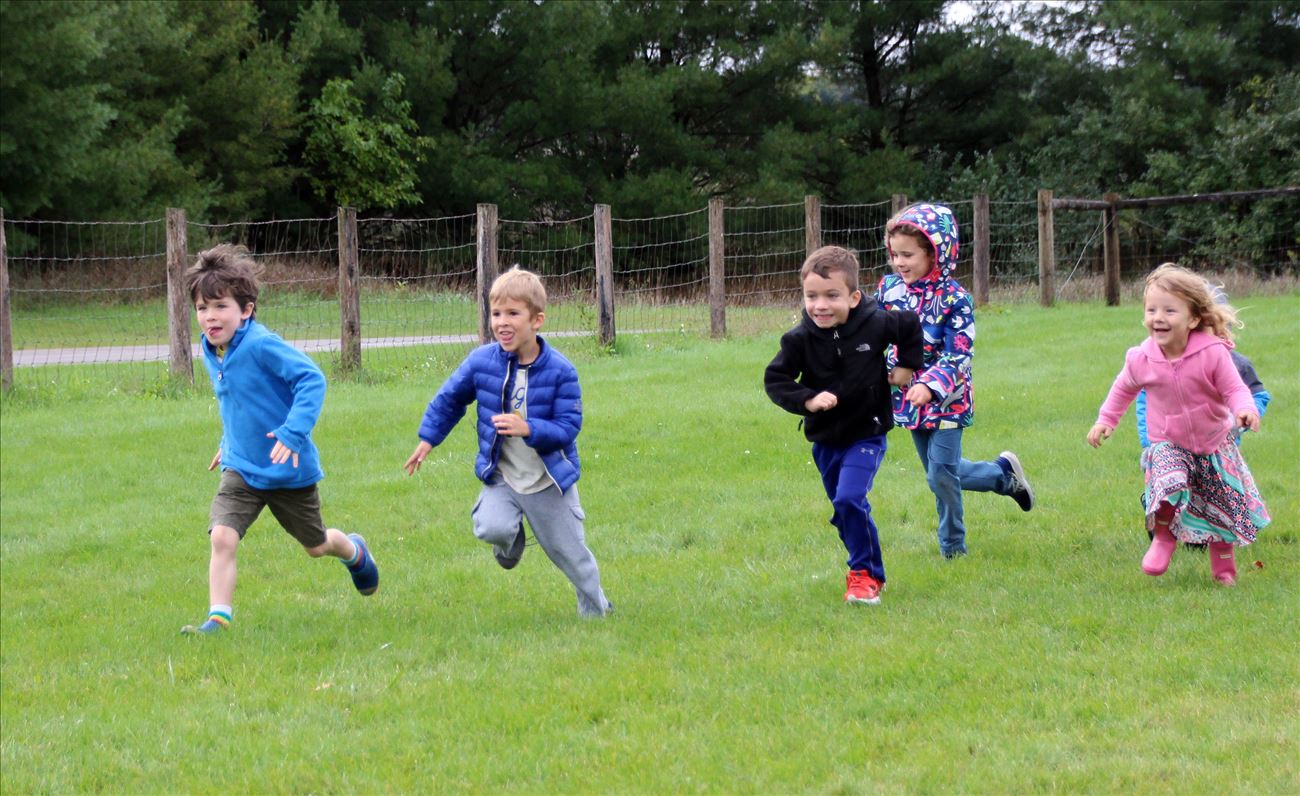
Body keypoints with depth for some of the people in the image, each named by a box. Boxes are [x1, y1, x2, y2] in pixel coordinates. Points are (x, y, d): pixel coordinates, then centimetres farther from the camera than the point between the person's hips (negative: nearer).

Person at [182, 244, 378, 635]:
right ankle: (218, 618, -13)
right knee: (222, 536, -18)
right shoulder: (211, 353, 0)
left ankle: (355, 552, 50)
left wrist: (294, 431, -36)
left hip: (290, 471, -5)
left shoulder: (262, 345, -24)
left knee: (315, 545, 17)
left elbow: (312, 379, -28)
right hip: (240, 470, 5)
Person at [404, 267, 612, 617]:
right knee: (492, 528, -27)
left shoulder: (559, 370, -18)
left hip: (549, 480, -1)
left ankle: (596, 609, 37)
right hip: (501, 476, 1)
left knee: (570, 554, 11)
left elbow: (568, 426, -18)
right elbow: (450, 398, 7)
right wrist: (428, 438, 13)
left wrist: (528, 429, -34)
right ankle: (512, 539, 10)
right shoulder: (482, 361, -11)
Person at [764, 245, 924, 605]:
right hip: (825, 439, 4)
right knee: (845, 509, 14)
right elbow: (774, 379, -10)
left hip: (866, 434, -3)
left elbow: (910, 325, 5)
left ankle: (864, 574, -7)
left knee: (849, 500, -21)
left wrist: (907, 365, 4)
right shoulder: (800, 339, -12)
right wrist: (807, 399, -23)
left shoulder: (874, 325, -14)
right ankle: (870, 572, 33)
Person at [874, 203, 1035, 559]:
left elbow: (958, 355, -23)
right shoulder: (889, 288, -2)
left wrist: (930, 385, -36)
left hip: (946, 400, -6)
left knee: (941, 474, -5)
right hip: (909, 398, 6)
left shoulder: (953, 299, -18)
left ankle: (953, 545, 17)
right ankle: (1004, 472, 38)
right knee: (940, 473, 16)